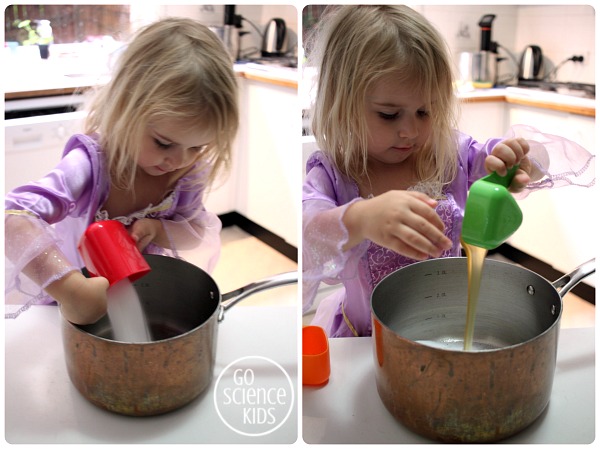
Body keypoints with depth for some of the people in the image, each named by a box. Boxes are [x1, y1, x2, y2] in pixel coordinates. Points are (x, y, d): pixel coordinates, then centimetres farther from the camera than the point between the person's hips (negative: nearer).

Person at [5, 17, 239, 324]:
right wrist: (71, 288, -53)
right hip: (76, 306, -3)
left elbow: (196, 233, 1)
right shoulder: (91, 164, -28)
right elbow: (14, 220, -40)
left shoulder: (188, 172, -12)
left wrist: (156, 230, -20)